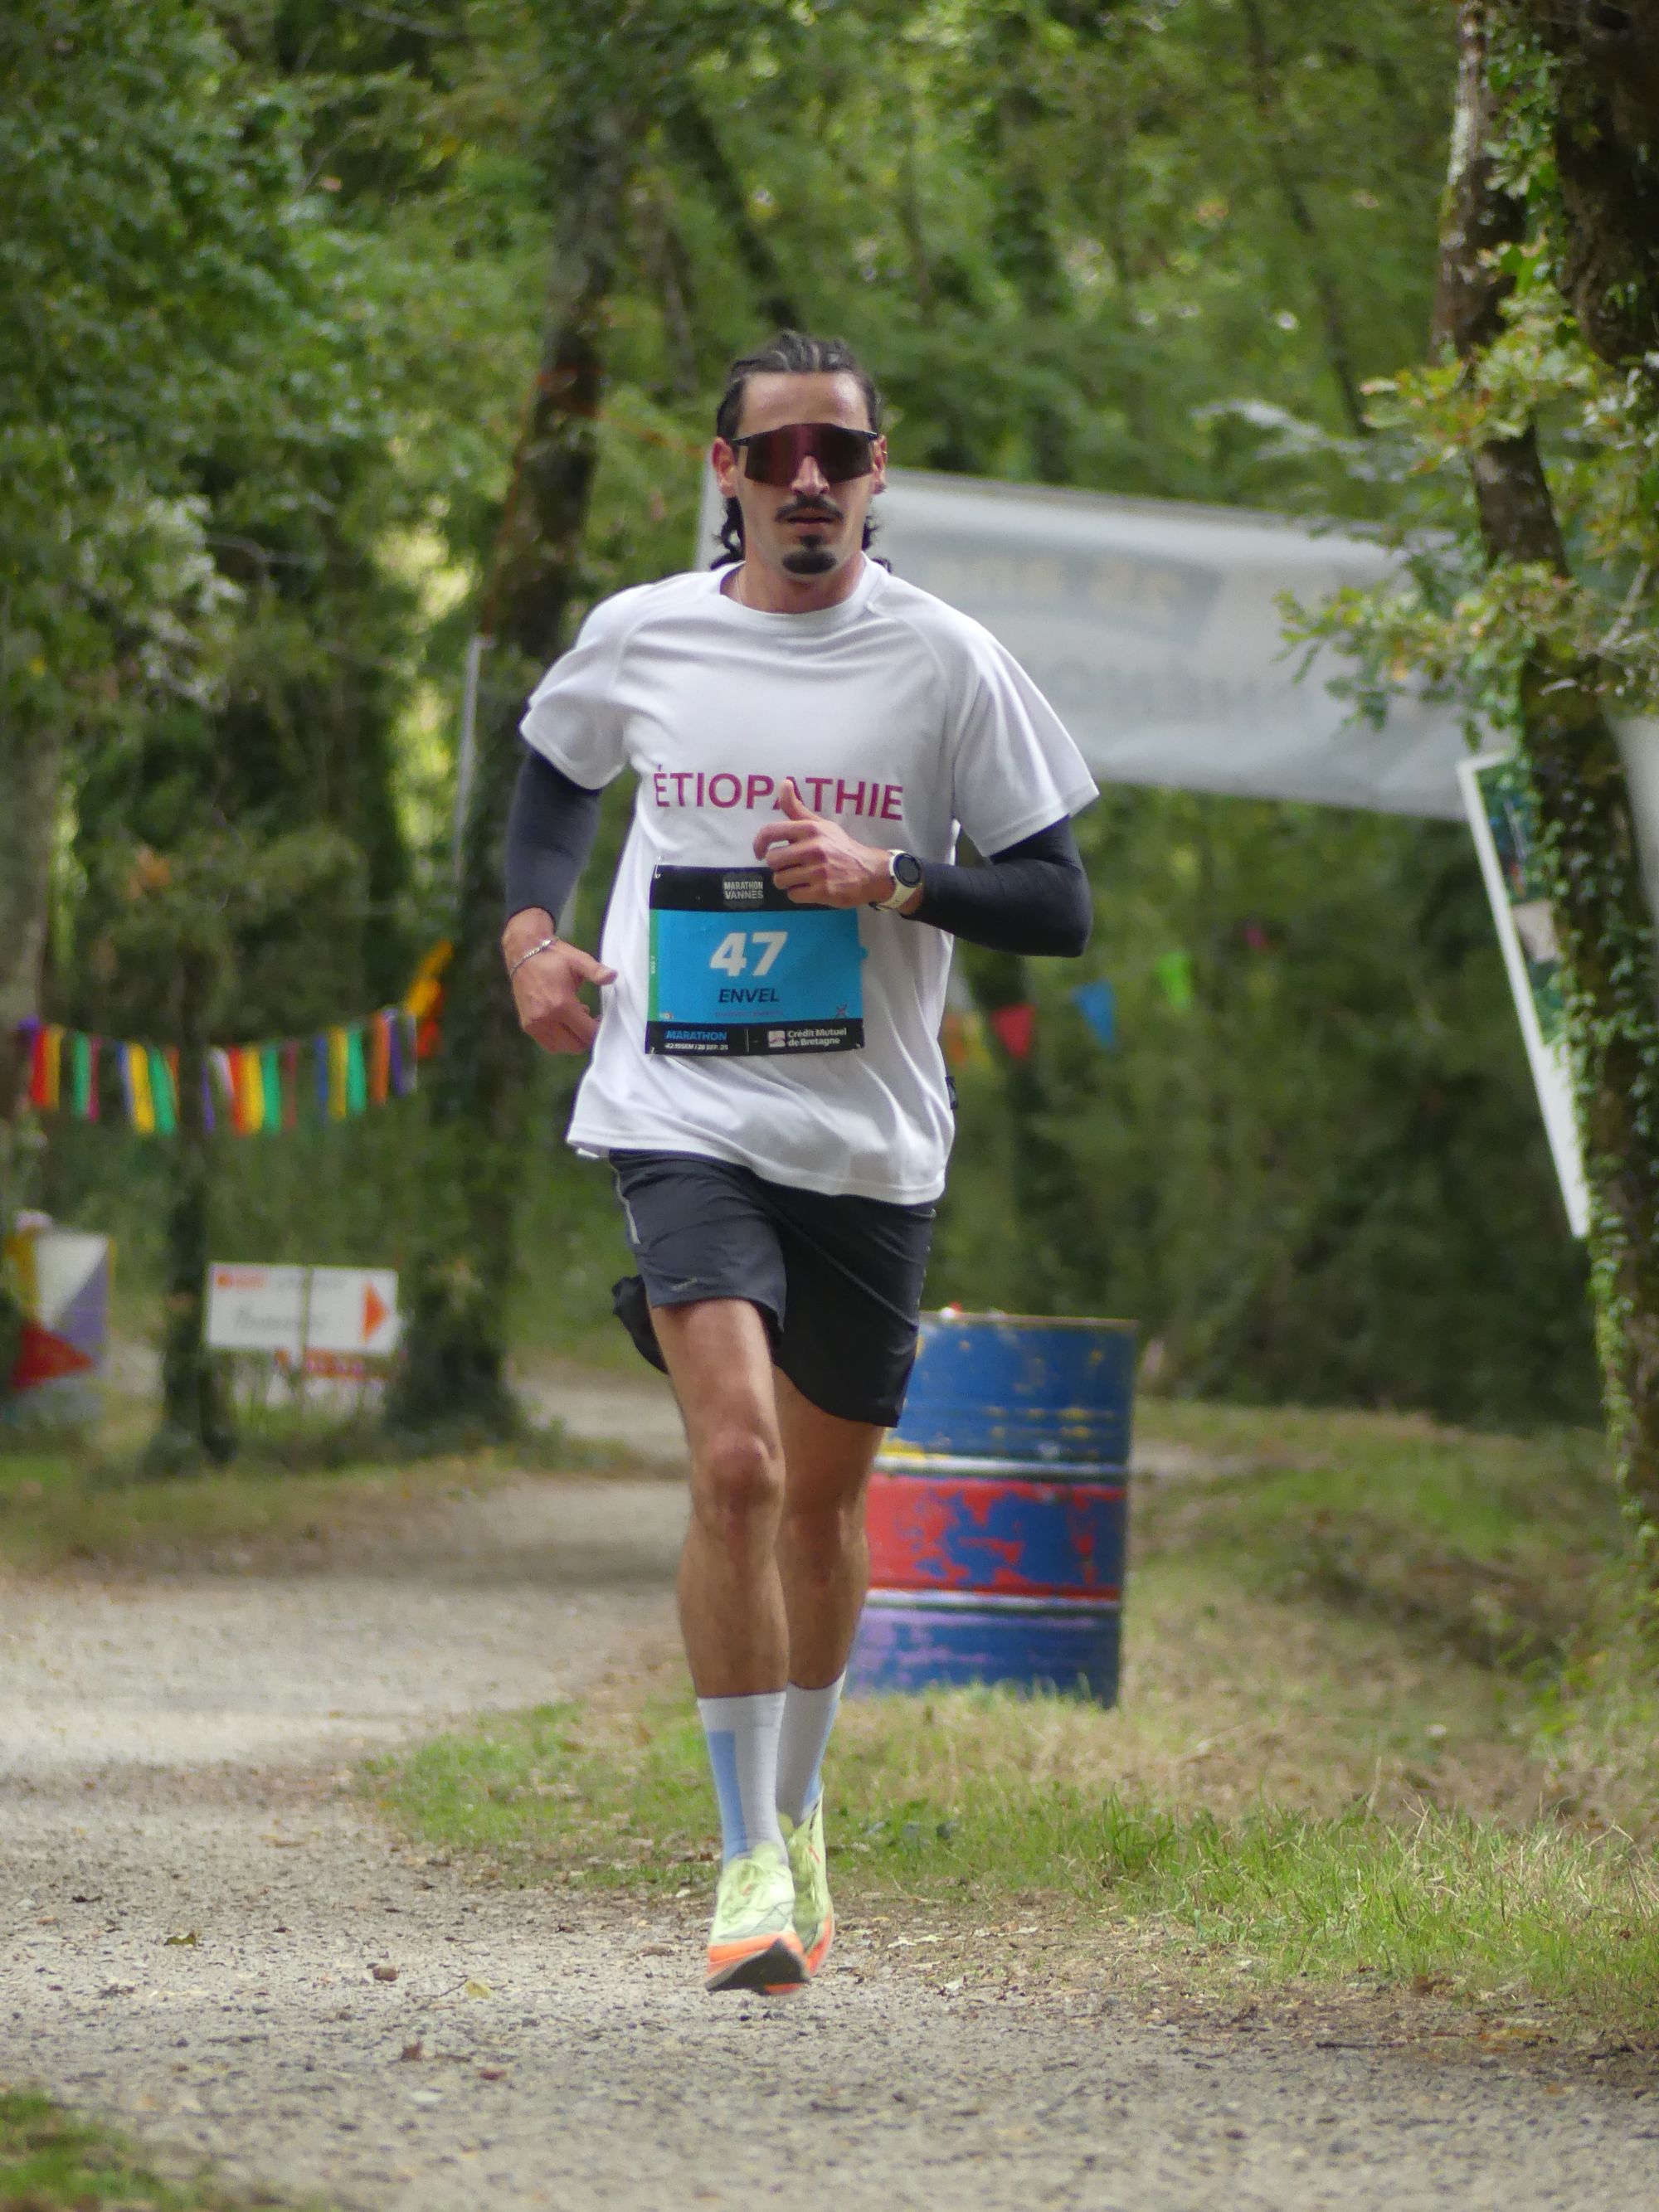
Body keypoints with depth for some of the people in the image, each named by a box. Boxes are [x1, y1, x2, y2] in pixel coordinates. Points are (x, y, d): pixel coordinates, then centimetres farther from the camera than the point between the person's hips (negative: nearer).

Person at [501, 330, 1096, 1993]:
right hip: (682, 1115, -1)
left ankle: (798, 1816, 36)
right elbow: (557, 764, 26)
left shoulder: (946, 661, -2)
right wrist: (528, 922, 10)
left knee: (823, 1497, 12)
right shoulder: (637, 638, 3)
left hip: (871, 1138, 1)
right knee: (734, 1462, -20)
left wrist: (888, 878, -16)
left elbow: (1060, 904, -1)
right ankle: (746, 1859, -14)